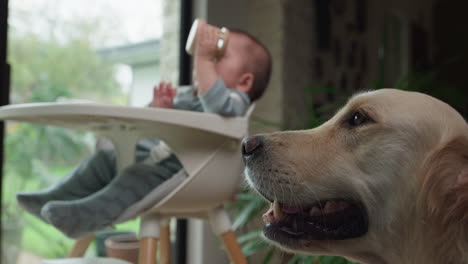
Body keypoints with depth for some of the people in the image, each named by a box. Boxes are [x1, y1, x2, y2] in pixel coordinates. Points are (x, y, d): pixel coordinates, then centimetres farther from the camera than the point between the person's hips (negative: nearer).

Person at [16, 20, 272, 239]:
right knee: (104, 159, 8)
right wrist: (159, 108, 1)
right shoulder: (182, 94, 23)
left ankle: (87, 215, -43)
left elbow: (216, 104, -30)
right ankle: (55, 197, 12)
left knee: (140, 177, -34)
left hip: (178, 167, -9)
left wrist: (204, 58, -28)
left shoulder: (233, 101, -3)